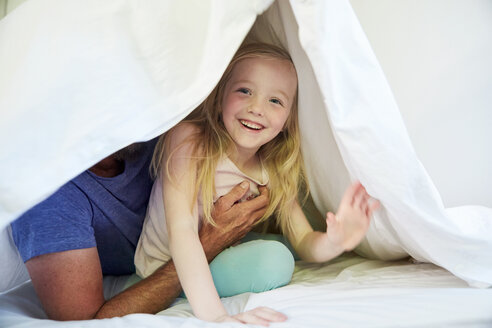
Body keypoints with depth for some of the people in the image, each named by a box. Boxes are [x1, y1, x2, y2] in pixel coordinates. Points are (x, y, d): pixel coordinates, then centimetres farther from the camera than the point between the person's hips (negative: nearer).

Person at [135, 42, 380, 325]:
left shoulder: (274, 170, -9)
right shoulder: (188, 139, -25)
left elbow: (304, 242, -11)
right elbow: (181, 230, -36)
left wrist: (333, 242, -36)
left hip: (217, 261, 7)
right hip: (165, 274, -7)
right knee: (273, 262, -25)